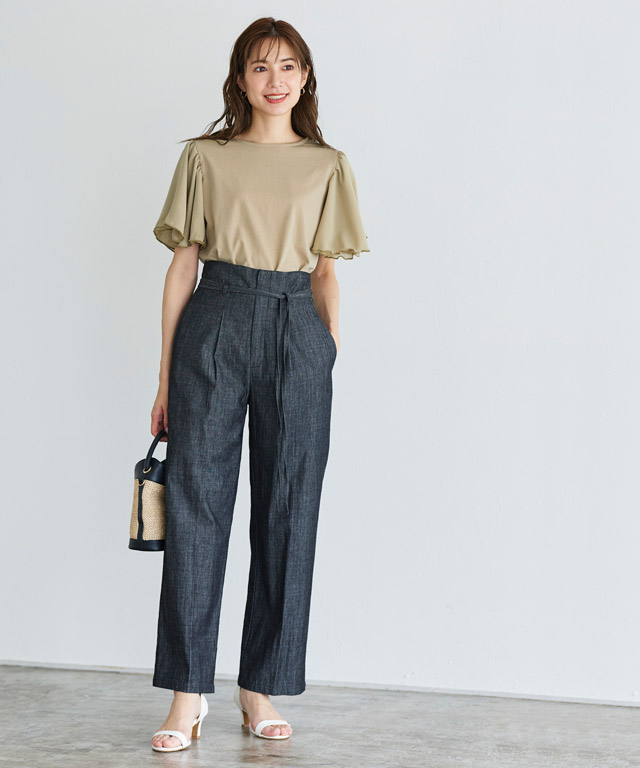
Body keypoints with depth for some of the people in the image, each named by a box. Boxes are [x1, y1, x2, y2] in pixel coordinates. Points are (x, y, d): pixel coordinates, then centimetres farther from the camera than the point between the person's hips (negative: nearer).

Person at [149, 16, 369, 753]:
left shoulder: (328, 165, 13)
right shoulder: (204, 157, 9)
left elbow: (325, 276, 13)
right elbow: (182, 266, 8)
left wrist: (330, 355, 1)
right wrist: (166, 375, 4)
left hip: (297, 332, 1)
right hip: (214, 326, -1)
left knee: (287, 510, 2)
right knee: (196, 503, -5)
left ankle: (262, 687, 12)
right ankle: (188, 695, 1)